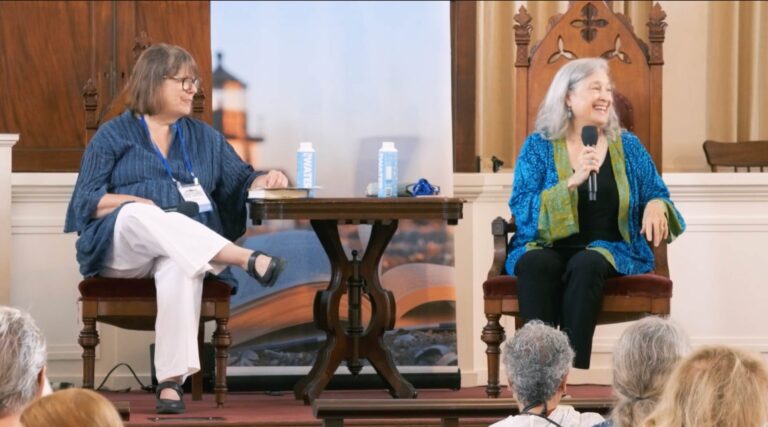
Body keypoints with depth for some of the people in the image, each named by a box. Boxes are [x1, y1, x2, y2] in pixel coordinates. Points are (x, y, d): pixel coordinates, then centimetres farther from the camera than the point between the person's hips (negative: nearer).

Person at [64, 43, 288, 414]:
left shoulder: (204, 137, 21)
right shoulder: (114, 135, 12)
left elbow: (240, 181, 20)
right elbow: (87, 201, 4)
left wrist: (265, 181, -3)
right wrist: (136, 202, -13)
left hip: (185, 248, 2)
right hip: (122, 244, -2)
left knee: (181, 268, -38)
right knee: (140, 215, -39)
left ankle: (171, 380, -45)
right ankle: (247, 259, -50)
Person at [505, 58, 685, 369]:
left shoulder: (627, 146, 13)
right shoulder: (538, 145, 7)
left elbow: (657, 195, 15)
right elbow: (521, 209, -5)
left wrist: (656, 206, -11)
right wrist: (572, 182, -18)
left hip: (610, 249, 1)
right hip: (547, 247, -1)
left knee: (585, 265, -35)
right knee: (536, 264, -36)